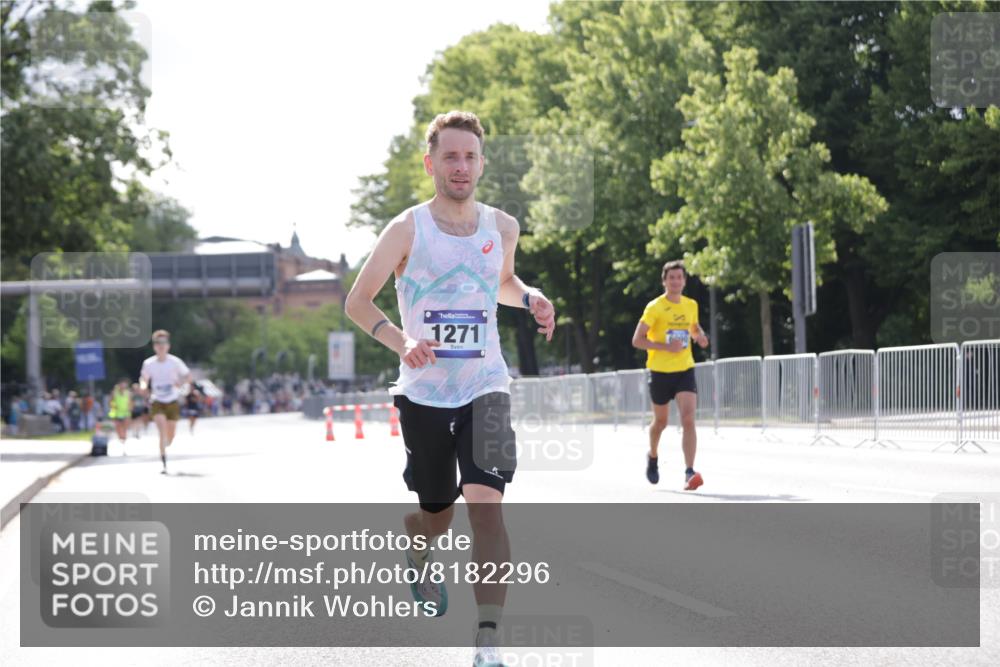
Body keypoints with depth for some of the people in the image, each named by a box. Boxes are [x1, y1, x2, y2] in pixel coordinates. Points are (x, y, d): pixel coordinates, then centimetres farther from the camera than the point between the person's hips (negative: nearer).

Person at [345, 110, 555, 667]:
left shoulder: (502, 227, 4)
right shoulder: (407, 230, -6)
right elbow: (358, 301, -3)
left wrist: (531, 299, 2)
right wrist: (400, 340, -21)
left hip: (485, 388, 1)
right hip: (424, 392, -1)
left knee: (486, 503, -19)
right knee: (437, 516, 11)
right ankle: (416, 553, 51)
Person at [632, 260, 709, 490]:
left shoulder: (691, 305, 6)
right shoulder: (654, 307, -10)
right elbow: (637, 340, -12)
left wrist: (699, 336, 1)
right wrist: (666, 346, -23)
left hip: (685, 370, 2)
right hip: (660, 372, -2)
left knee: (688, 420, -15)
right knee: (661, 421, 14)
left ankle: (689, 473, -21)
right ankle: (652, 457, 45)